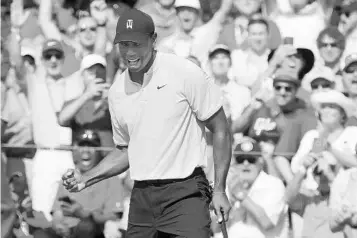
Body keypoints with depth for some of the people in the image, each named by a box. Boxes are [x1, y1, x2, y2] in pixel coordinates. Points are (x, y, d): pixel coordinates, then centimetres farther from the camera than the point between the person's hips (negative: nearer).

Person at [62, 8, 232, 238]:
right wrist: (85, 180, 8)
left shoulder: (185, 73, -7)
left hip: (185, 193, -5)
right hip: (141, 198, 5)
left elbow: (220, 130, -3)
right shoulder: (117, 91, 9)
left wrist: (220, 190, -7)